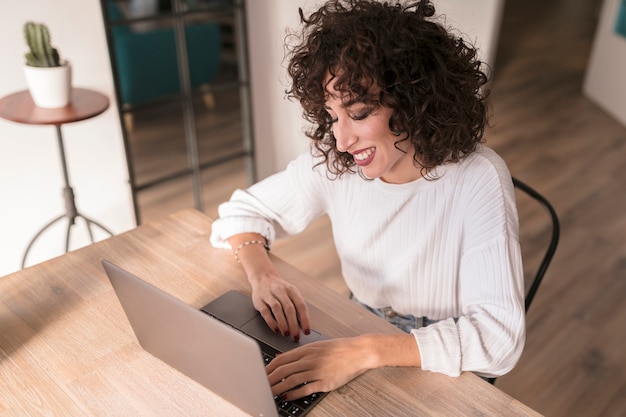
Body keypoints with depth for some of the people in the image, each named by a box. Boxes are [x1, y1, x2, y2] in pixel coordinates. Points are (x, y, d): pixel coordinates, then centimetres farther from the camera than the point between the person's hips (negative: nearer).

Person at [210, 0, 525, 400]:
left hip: (443, 373, -3)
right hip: (361, 339, 4)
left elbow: (500, 336, -25)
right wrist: (263, 274, -21)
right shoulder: (333, 161, -12)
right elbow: (243, 210, 0)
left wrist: (367, 351, -37)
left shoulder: (477, 182, -23)